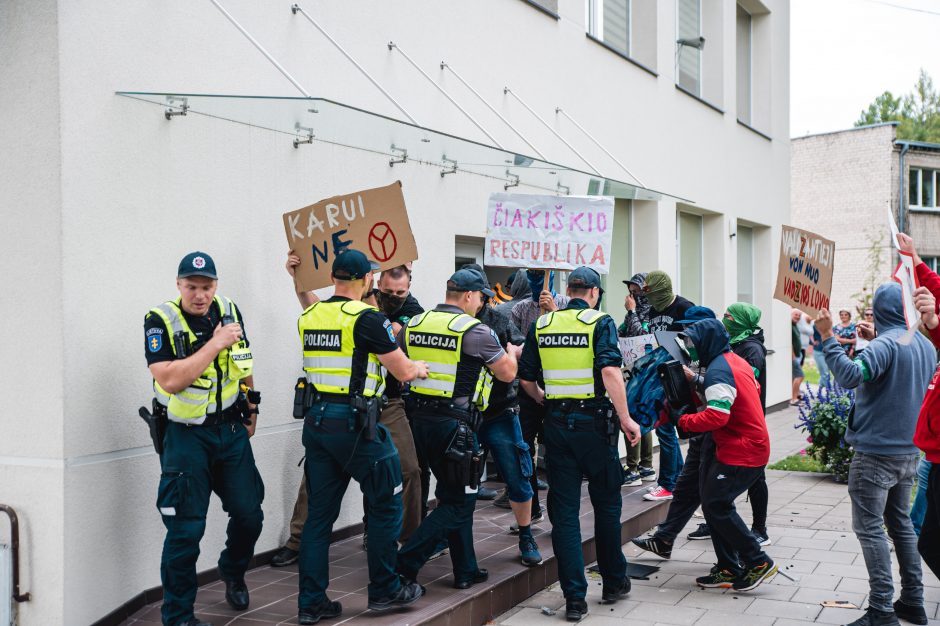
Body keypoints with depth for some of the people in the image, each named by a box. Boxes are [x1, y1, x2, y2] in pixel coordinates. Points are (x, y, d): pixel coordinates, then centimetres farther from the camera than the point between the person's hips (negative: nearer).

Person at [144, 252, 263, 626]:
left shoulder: (228, 311, 1)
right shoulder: (160, 321, -14)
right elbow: (170, 380, -26)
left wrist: (251, 410, 19)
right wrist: (216, 343, -25)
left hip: (231, 430, 5)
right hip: (187, 437, -4)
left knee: (249, 514, 10)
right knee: (186, 529, -1)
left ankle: (233, 573, 41)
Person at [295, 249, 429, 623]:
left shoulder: (308, 317, 9)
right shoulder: (367, 318, -12)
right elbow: (403, 371, -8)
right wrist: (421, 368, 14)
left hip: (315, 420, 7)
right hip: (354, 424, -7)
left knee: (319, 512, 10)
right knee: (386, 505, 10)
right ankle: (385, 590, 18)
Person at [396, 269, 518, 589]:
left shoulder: (413, 325, 7)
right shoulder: (475, 330, -10)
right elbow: (507, 374, -1)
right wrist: (511, 353, 19)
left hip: (421, 418, 8)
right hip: (456, 422, -8)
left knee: (454, 495, 18)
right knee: (459, 501, 2)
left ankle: (465, 570, 23)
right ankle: (404, 564, -4)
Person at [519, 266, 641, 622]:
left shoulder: (540, 326, 6)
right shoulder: (600, 323, -6)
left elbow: (526, 379, 9)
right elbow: (610, 370, -19)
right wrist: (625, 418, -16)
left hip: (557, 423, 3)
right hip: (595, 422, -2)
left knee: (564, 509, 5)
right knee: (606, 503, 15)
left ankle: (574, 598, 4)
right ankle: (614, 582, 27)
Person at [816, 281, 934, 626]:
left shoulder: (886, 344, -19)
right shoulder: (926, 346, 9)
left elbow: (850, 376, -34)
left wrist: (829, 337, -26)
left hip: (876, 453, -8)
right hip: (909, 451, 8)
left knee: (870, 529, -3)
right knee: (900, 523, 18)